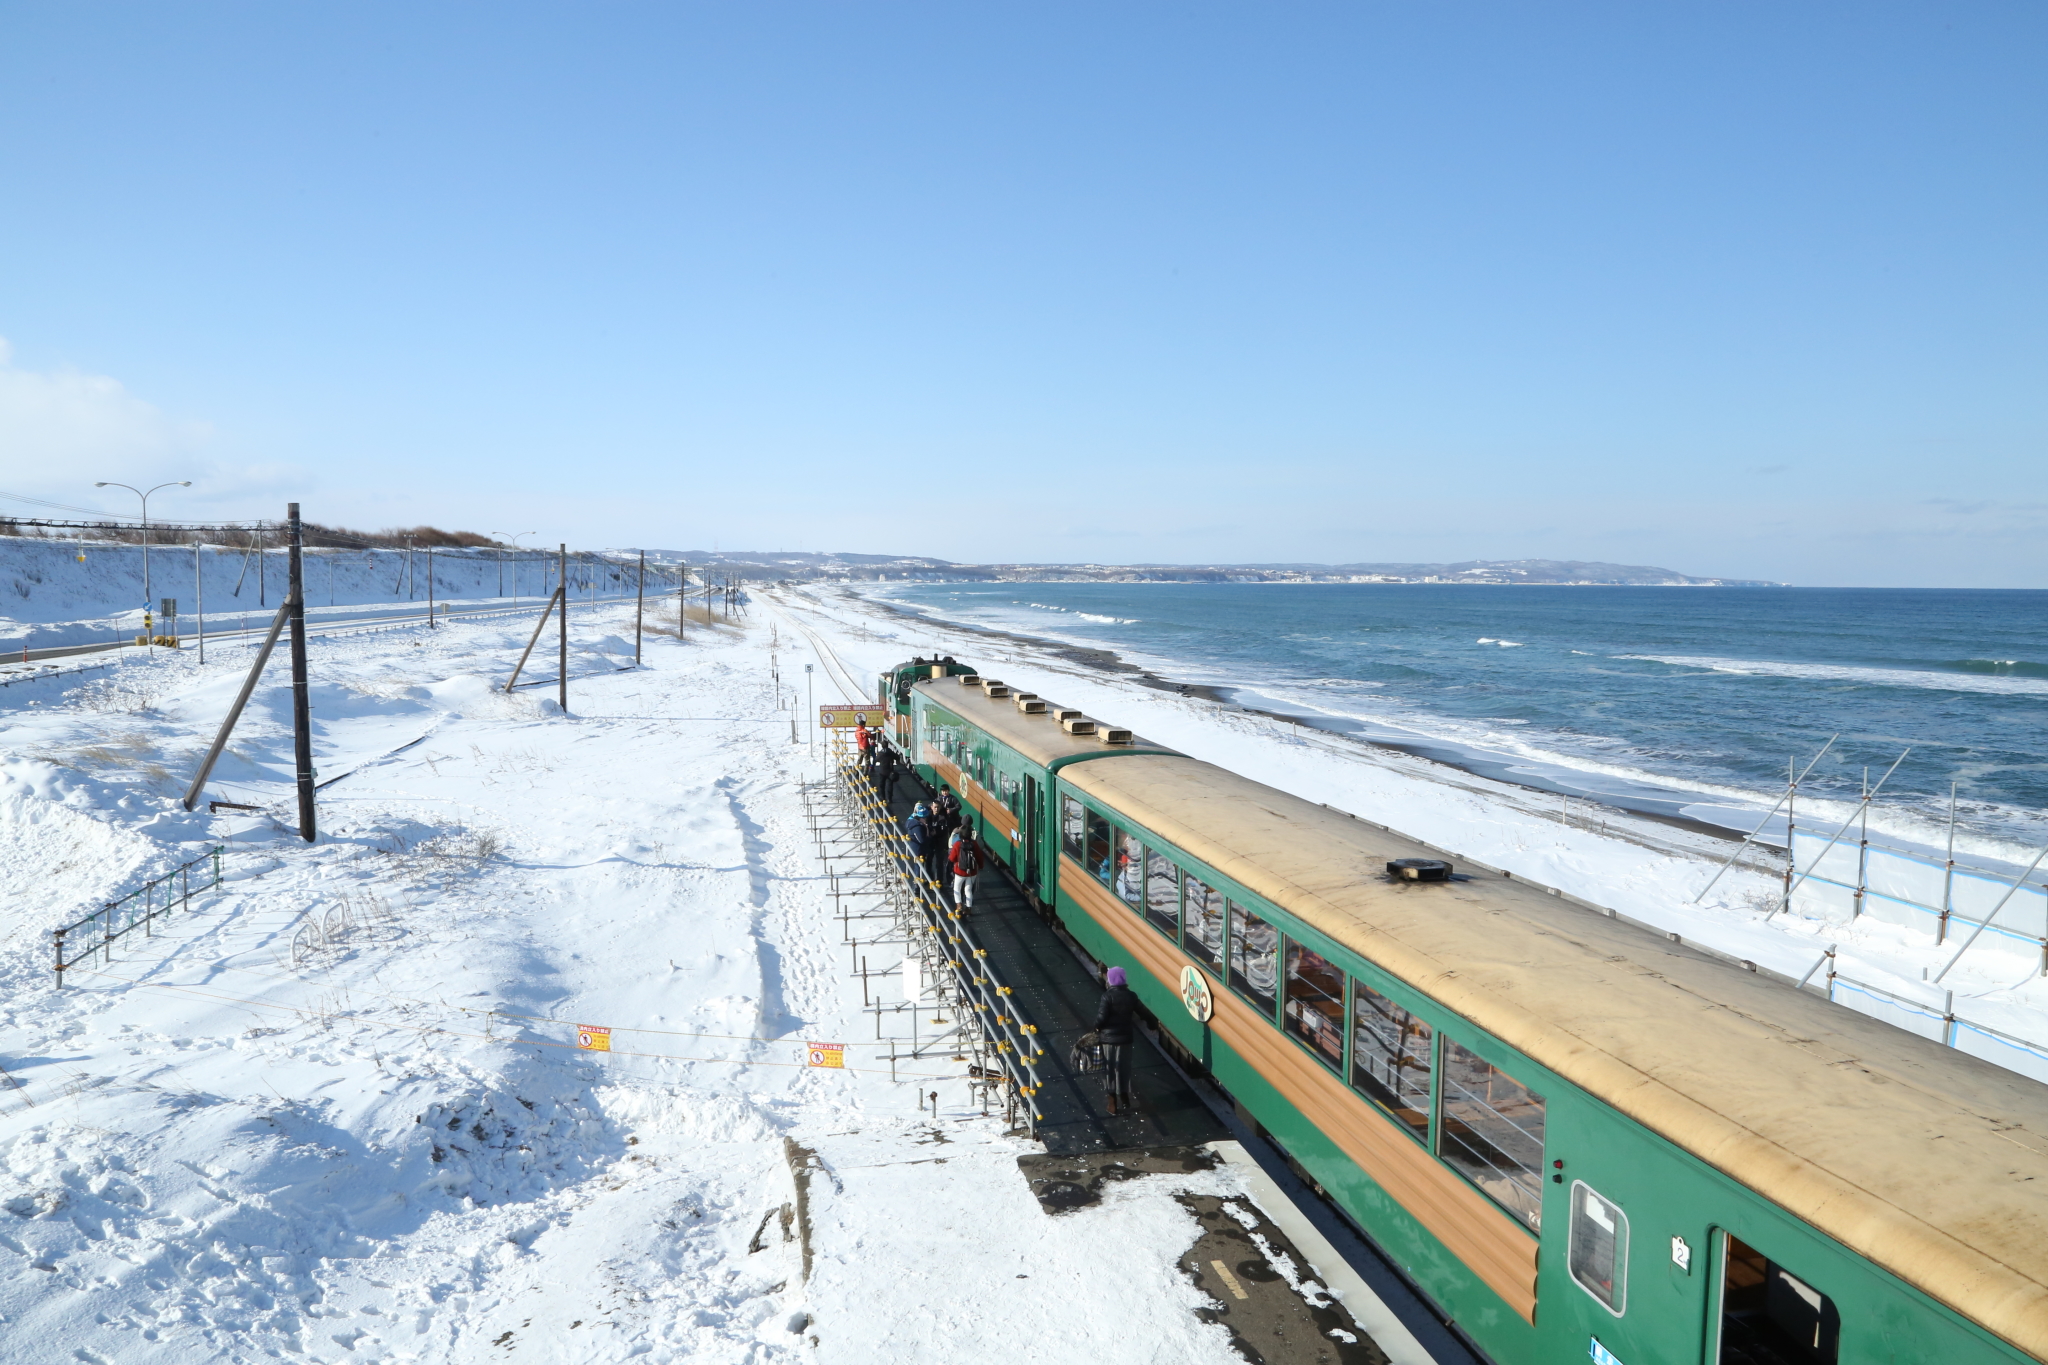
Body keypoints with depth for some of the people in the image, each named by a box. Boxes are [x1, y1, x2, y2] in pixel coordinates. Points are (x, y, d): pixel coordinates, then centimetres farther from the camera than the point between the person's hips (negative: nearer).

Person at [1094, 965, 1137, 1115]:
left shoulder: (1107, 996, -18)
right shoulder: (1131, 996, -3)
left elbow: (1101, 1017, -19)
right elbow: (1136, 1014, 7)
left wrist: (1097, 1028, -1)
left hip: (1108, 1037, -4)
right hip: (1125, 1037, 4)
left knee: (1110, 1069, 8)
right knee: (1123, 1068, 19)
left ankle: (1113, 1104, 16)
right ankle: (1124, 1098, 31)